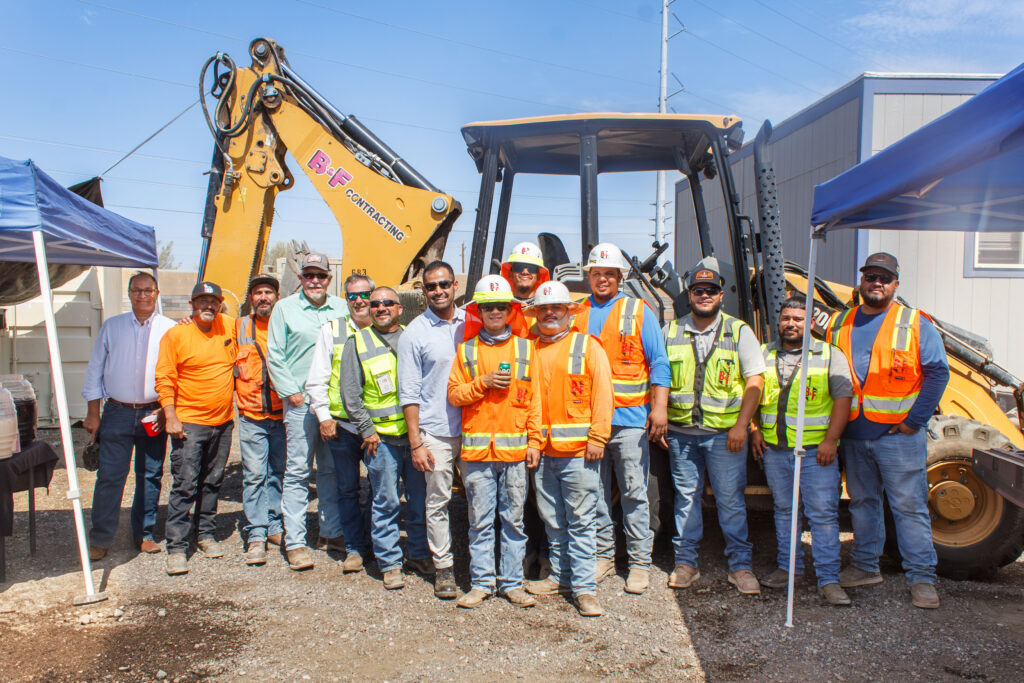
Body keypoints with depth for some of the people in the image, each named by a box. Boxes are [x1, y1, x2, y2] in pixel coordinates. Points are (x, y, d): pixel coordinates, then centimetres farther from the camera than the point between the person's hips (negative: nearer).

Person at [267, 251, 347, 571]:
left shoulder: (341, 308, 12)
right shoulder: (285, 308, 5)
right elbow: (274, 356, 2)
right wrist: (292, 393, -6)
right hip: (301, 402, -3)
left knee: (333, 469, 10)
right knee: (297, 471, -1)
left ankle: (332, 530, 21)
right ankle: (294, 542, 4)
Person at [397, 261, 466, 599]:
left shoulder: (471, 323, 7)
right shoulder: (415, 332, -2)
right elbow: (409, 393, -3)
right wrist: (416, 443, -7)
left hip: (473, 427, 3)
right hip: (436, 431, -3)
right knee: (438, 500, 3)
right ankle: (443, 566, 17)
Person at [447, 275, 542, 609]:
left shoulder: (524, 348, 8)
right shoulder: (466, 350, 9)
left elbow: (534, 398, 6)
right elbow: (453, 394, 5)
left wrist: (534, 441, 1)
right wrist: (483, 382, -10)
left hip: (515, 448, 0)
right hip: (477, 449, 0)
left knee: (514, 519, 6)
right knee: (480, 521, 6)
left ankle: (512, 583, 16)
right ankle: (481, 582, 17)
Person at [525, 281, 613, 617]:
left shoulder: (586, 345, 1)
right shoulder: (530, 350, 13)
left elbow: (602, 393, -5)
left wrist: (597, 438, -11)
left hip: (578, 450, -5)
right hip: (544, 451, 5)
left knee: (580, 521, -2)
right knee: (552, 520, 14)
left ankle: (584, 587, 5)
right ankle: (560, 576, 28)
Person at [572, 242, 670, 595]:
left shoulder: (639, 312, 5)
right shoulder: (575, 314, 12)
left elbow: (658, 363, 2)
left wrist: (659, 408, -8)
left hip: (629, 419, -3)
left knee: (634, 493, 1)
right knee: (595, 493, 10)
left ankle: (639, 562, 12)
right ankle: (603, 554, 23)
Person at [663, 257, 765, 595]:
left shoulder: (739, 332, 2)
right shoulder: (671, 332, 8)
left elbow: (755, 382, -1)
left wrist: (741, 425, -9)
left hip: (725, 433, -2)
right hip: (681, 432, 2)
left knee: (730, 499, 2)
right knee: (685, 497, 9)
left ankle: (740, 565, 14)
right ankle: (685, 563, 19)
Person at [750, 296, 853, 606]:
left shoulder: (830, 355, 0)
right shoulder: (764, 354, 10)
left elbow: (843, 398, -5)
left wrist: (830, 441, -13)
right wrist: (755, 431, 6)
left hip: (816, 452, -3)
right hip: (774, 450, 4)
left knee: (823, 513, -3)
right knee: (783, 510, 13)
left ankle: (828, 578, 4)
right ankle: (788, 567, 26)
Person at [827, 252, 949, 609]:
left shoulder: (916, 325, -1)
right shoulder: (840, 325, 10)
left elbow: (937, 373, -5)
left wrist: (915, 420, -11)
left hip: (899, 434, -4)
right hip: (853, 436, 4)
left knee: (909, 505, -2)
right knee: (862, 502, 14)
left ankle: (922, 578, 8)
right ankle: (864, 566, 27)